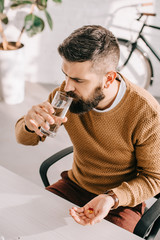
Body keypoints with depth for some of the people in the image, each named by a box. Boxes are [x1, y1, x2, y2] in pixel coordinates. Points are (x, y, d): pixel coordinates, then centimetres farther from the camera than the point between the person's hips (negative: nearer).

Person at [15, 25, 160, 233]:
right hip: (74, 185, 4)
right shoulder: (67, 92, -13)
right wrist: (30, 126, -26)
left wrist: (112, 199, -30)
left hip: (121, 201, -3)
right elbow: (26, 139, 0)